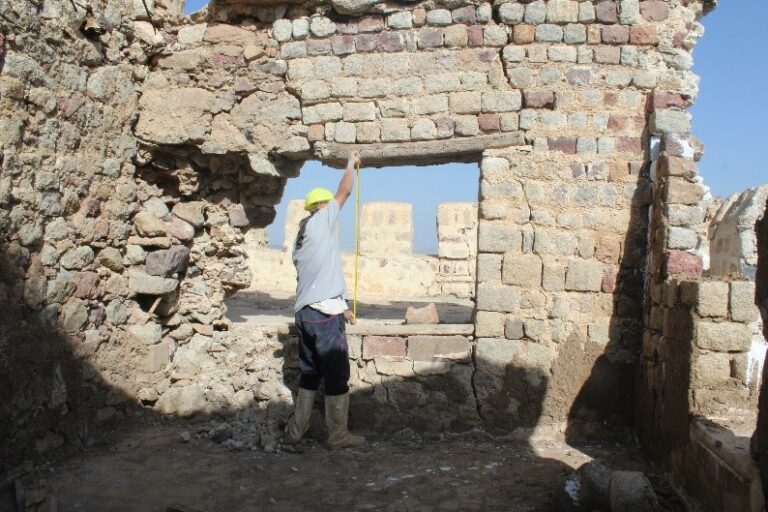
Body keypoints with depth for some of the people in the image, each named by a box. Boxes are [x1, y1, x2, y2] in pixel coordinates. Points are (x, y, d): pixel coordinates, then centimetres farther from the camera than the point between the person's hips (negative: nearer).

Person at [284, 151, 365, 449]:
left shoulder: (301, 239, 20)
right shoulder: (320, 222, -4)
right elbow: (345, 191, 0)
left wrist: (340, 307, 28)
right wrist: (351, 164, 18)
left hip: (305, 312, 9)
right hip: (325, 315, -9)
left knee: (309, 374, 16)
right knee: (337, 376, 0)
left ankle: (296, 431, 20)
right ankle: (338, 435, 7)